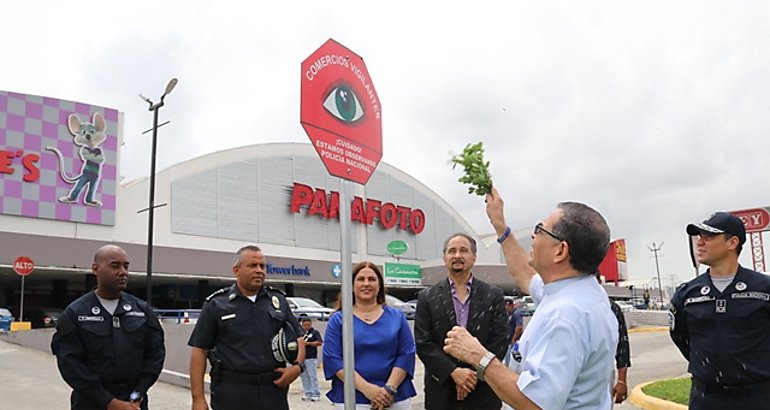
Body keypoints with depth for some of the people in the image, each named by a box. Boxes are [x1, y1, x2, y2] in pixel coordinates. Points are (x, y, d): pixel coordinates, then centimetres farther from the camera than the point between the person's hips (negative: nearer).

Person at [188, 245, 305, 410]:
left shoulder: (278, 300, 10)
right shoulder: (216, 305, 1)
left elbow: (299, 338, 14)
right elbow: (199, 351, 0)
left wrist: (298, 366, -5)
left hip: (274, 391, 3)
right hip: (232, 395, -2)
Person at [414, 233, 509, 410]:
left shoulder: (493, 295, 2)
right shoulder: (427, 297, 1)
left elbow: (500, 340, -2)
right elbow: (423, 343, -4)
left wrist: (475, 374, -11)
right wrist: (454, 372, -14)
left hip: (483, 390, 0)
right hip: (441, 391, 0)